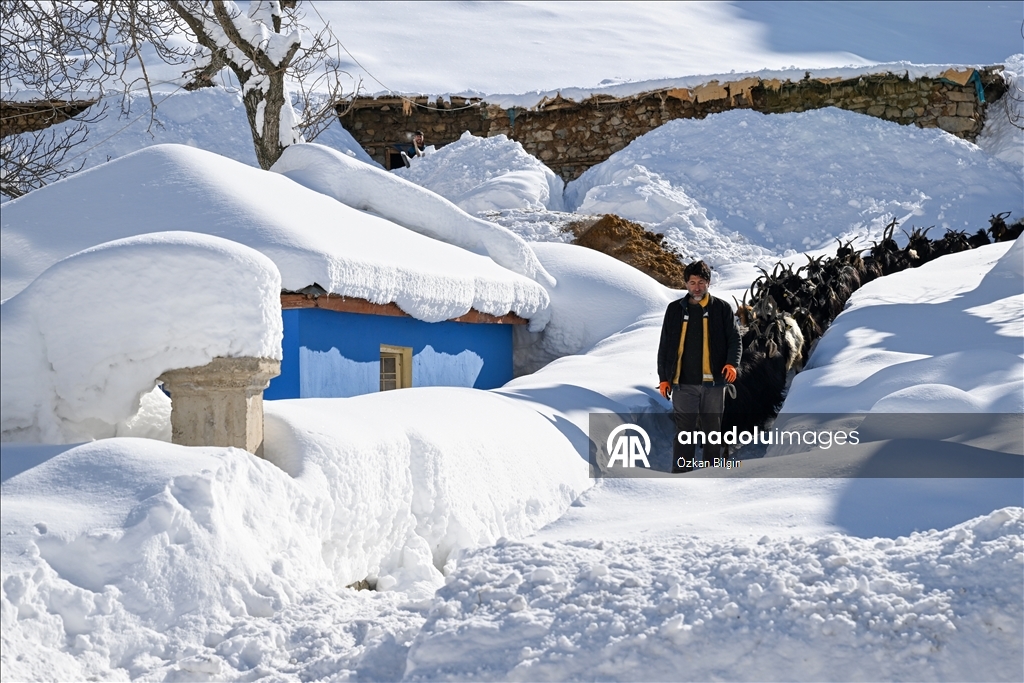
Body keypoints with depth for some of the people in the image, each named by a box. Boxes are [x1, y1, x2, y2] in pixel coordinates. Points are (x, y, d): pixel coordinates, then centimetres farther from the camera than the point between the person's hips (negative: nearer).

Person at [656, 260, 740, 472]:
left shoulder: (721, 309, 6)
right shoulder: (675, 309, 9)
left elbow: (734, 339, 4)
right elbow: (665, 345, 12)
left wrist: (732, 363, -15)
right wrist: (664, 377, 6)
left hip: (713, 382, 0)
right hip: (684, 383, 0)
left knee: (713, 429, 6)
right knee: (683, 431, -2)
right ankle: (680, 472, 1)